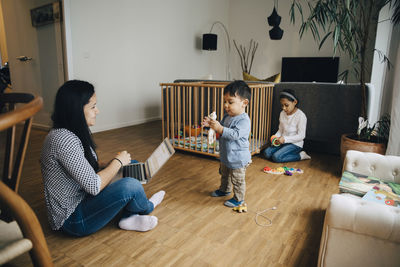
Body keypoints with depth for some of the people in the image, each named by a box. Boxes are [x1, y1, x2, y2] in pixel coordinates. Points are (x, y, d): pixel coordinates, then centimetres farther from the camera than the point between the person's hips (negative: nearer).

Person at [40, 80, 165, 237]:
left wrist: (114, 162, -4)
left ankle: (128, 217, -1)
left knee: (131, 166, 11)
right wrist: (118, 162, -15)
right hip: (72, 220, -10)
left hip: (83, 199, 10)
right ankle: (147, 207, 9)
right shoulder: (63, 140, -27)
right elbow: (93, 186, -29)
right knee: (130, 186, -27)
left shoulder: (76, 133, 4)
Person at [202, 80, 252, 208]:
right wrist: (211, 124, -3)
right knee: (224, 174, 29)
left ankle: (238, 199, 28)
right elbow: (222, 128, 15)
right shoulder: (227, 116, 1)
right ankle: (224, 189, 52)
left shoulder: (244, 120, -26)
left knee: (237, 180, 9)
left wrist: (220, 128, -43)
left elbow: (235, 134, -36)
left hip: (238, 158, -9)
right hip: (226, 155, 9)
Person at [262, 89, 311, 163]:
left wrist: (285, 139, -24)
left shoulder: (301, 116, -17)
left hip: (295, 144, -7)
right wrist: (276, 137, -9)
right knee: (266, 153, -12)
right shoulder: (282, 113, 4)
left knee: (276, 157, -24)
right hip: (283, 142, 7)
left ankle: (300, 155, -5)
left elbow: (301, 136, -18)